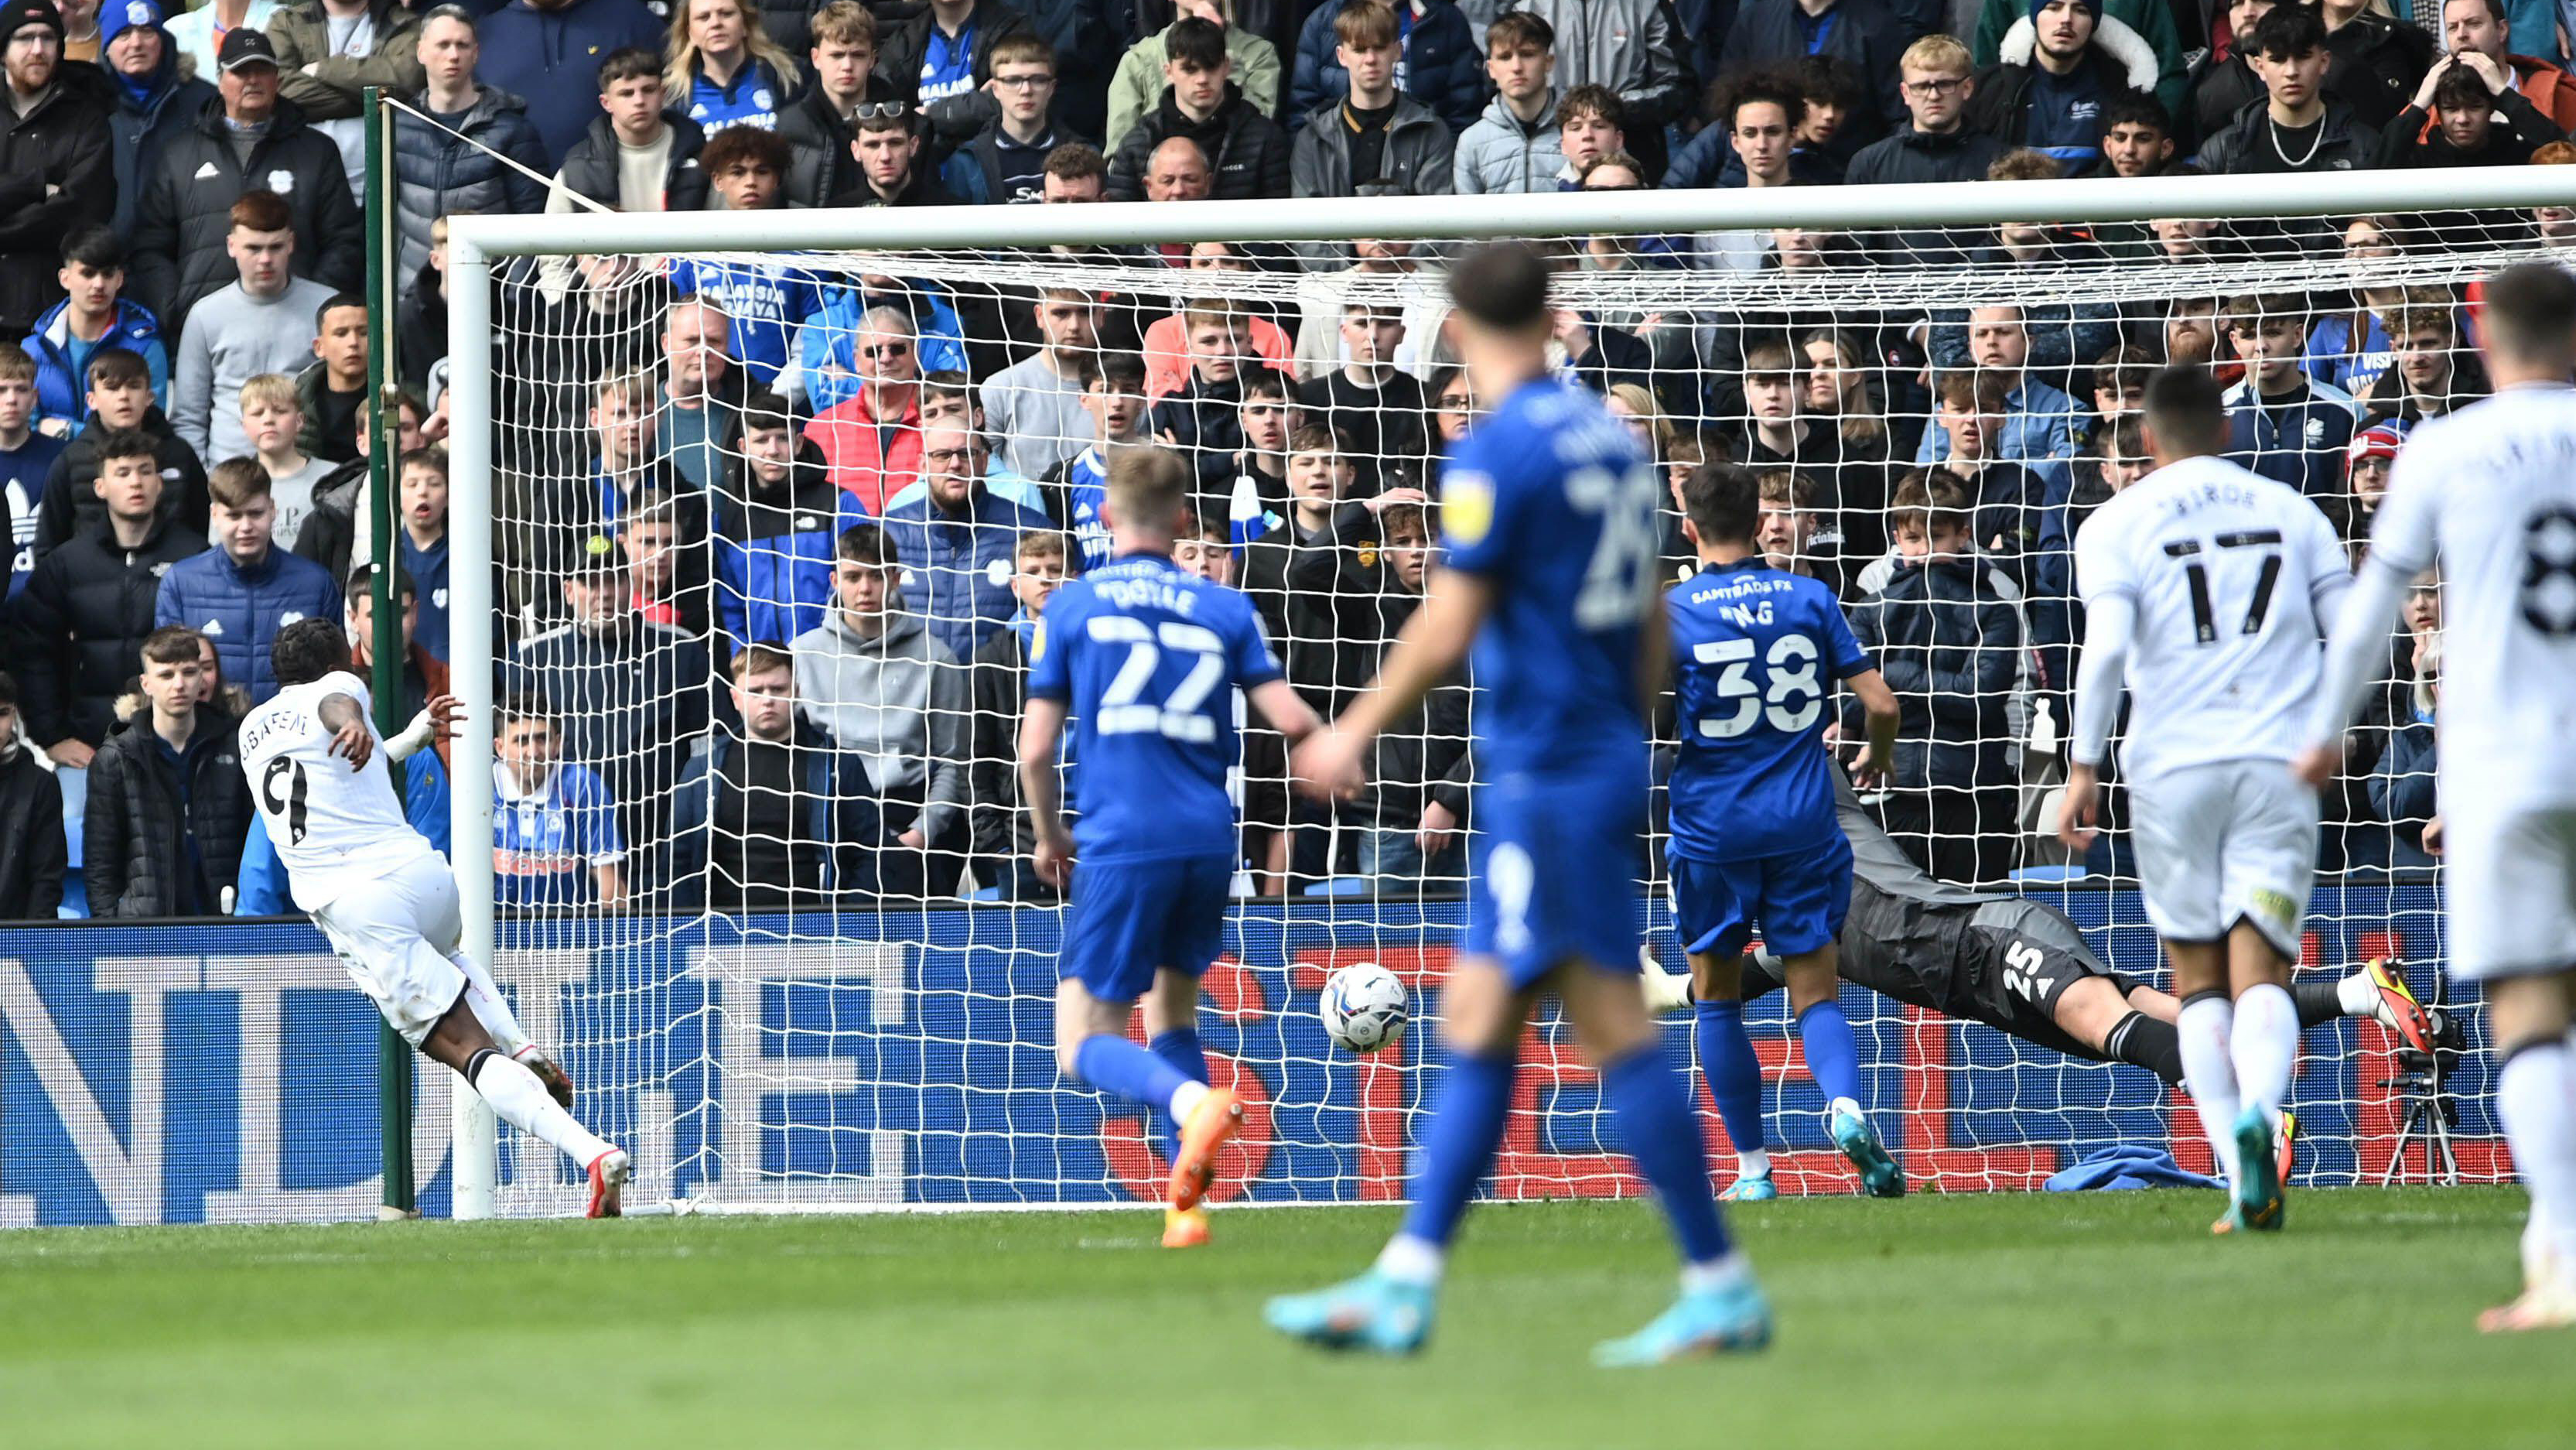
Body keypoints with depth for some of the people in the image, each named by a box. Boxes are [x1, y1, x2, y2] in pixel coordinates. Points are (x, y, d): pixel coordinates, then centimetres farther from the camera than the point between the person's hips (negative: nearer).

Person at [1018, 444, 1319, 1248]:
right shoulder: (1225, 609, 9)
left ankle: (1193, 1101, -30)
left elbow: (1036, 750, 3)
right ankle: (1187, 1202, 7)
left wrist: (1050, 838, 21)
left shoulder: (1072, 606, 5)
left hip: (1120, 843, -3)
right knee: (1172, 1009, 22)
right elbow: (1293, 720, 2)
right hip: (1208, 842, 3)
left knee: (1084, 1047, 1)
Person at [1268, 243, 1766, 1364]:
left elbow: (1447, 630, -14)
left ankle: (1723, 1291, -6)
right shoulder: (1607, 438, 12)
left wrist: (1355, 733, -2)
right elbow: (1649, 622, 17)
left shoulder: (1499, 453, -13)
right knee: (1475, 1027, 10)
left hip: (1547, 776, -9)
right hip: (1602, 762, 9)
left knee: (1614, 1029, -7)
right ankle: (1403, 1289, 10)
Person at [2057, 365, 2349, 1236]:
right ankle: (2259, 1116, -35)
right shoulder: (2289, 511, 10)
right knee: (2262, 972, -3)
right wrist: (2323, 728, 26)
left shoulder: (2117, 524, 2)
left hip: (2174, 767, -1)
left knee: (2197, 977, 11)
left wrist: (2084, 765, -7)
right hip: (2279, 763, 1)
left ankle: (2244, 1189, 0)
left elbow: (2107, 648, -11)